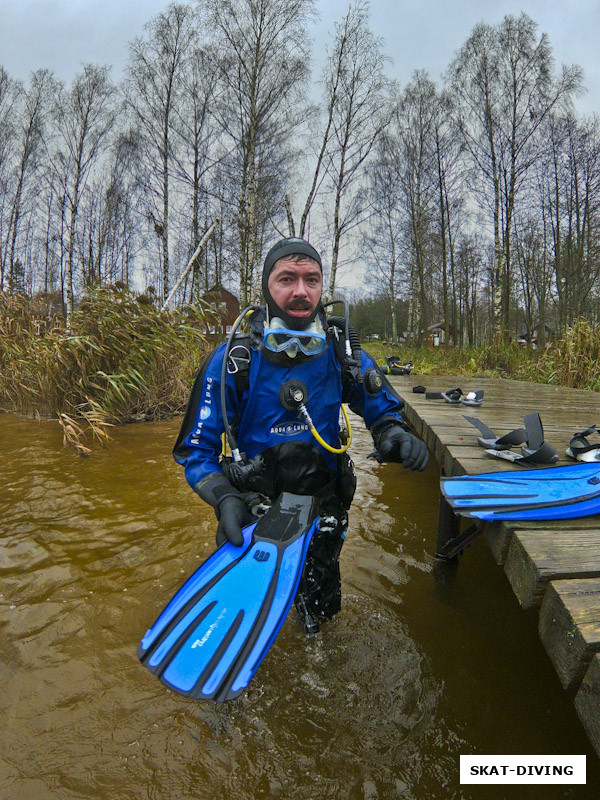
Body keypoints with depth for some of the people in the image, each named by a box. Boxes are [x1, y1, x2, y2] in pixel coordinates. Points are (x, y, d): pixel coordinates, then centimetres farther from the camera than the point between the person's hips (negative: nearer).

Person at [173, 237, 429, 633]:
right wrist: (225, 499, -30)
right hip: (252, 510, -1)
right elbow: (195, 450, -12)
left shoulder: (343, 354, -10)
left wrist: (394, 434, -18)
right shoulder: (232, 360, -17)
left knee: (319, 609, 20)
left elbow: (384, 409, 6)